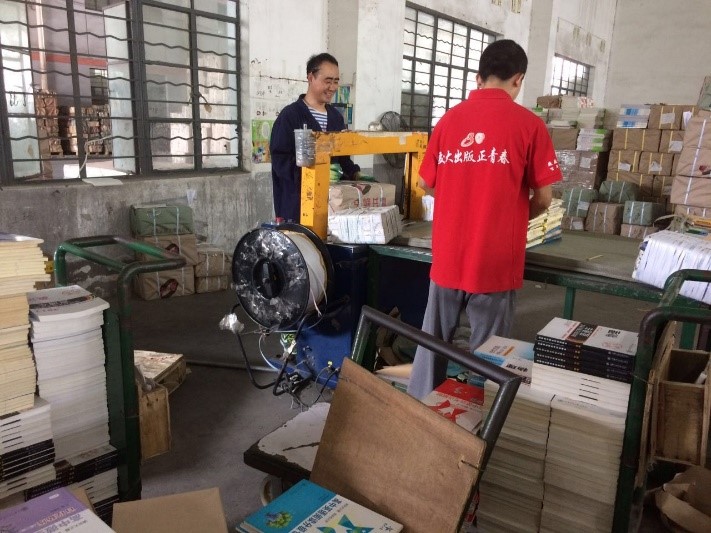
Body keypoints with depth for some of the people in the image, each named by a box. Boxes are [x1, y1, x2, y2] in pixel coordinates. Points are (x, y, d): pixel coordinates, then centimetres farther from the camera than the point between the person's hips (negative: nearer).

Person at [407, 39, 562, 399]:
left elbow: (427, 183, 11)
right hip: (495, 260, -3)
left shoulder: (450, 118, 4)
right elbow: (543, 199, -5)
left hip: (447, 255, 4)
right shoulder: (528, 124, -6)